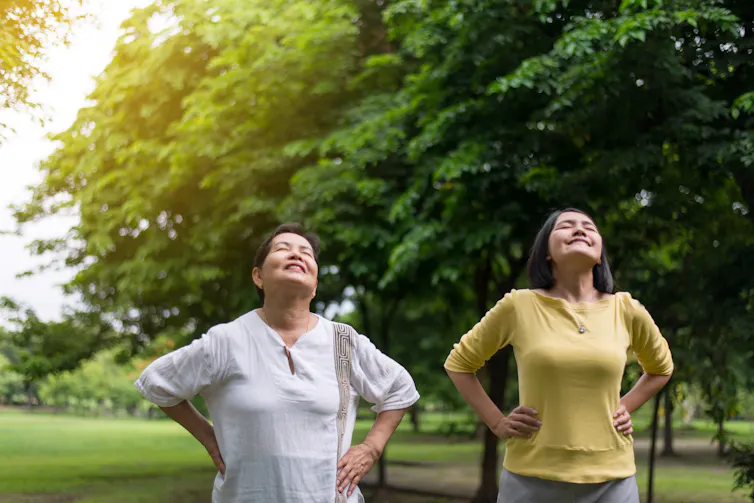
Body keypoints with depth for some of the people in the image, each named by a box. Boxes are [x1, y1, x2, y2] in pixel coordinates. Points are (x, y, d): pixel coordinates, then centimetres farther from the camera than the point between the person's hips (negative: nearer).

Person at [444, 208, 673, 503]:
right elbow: (459, 363, 9)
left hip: (610, 479, 2)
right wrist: (497, 423, 1)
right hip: (532, 477, -1)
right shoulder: (518, 307, -3)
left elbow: (661, 368, 22)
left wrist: (626, 408, 8)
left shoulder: (626, 311, 2)